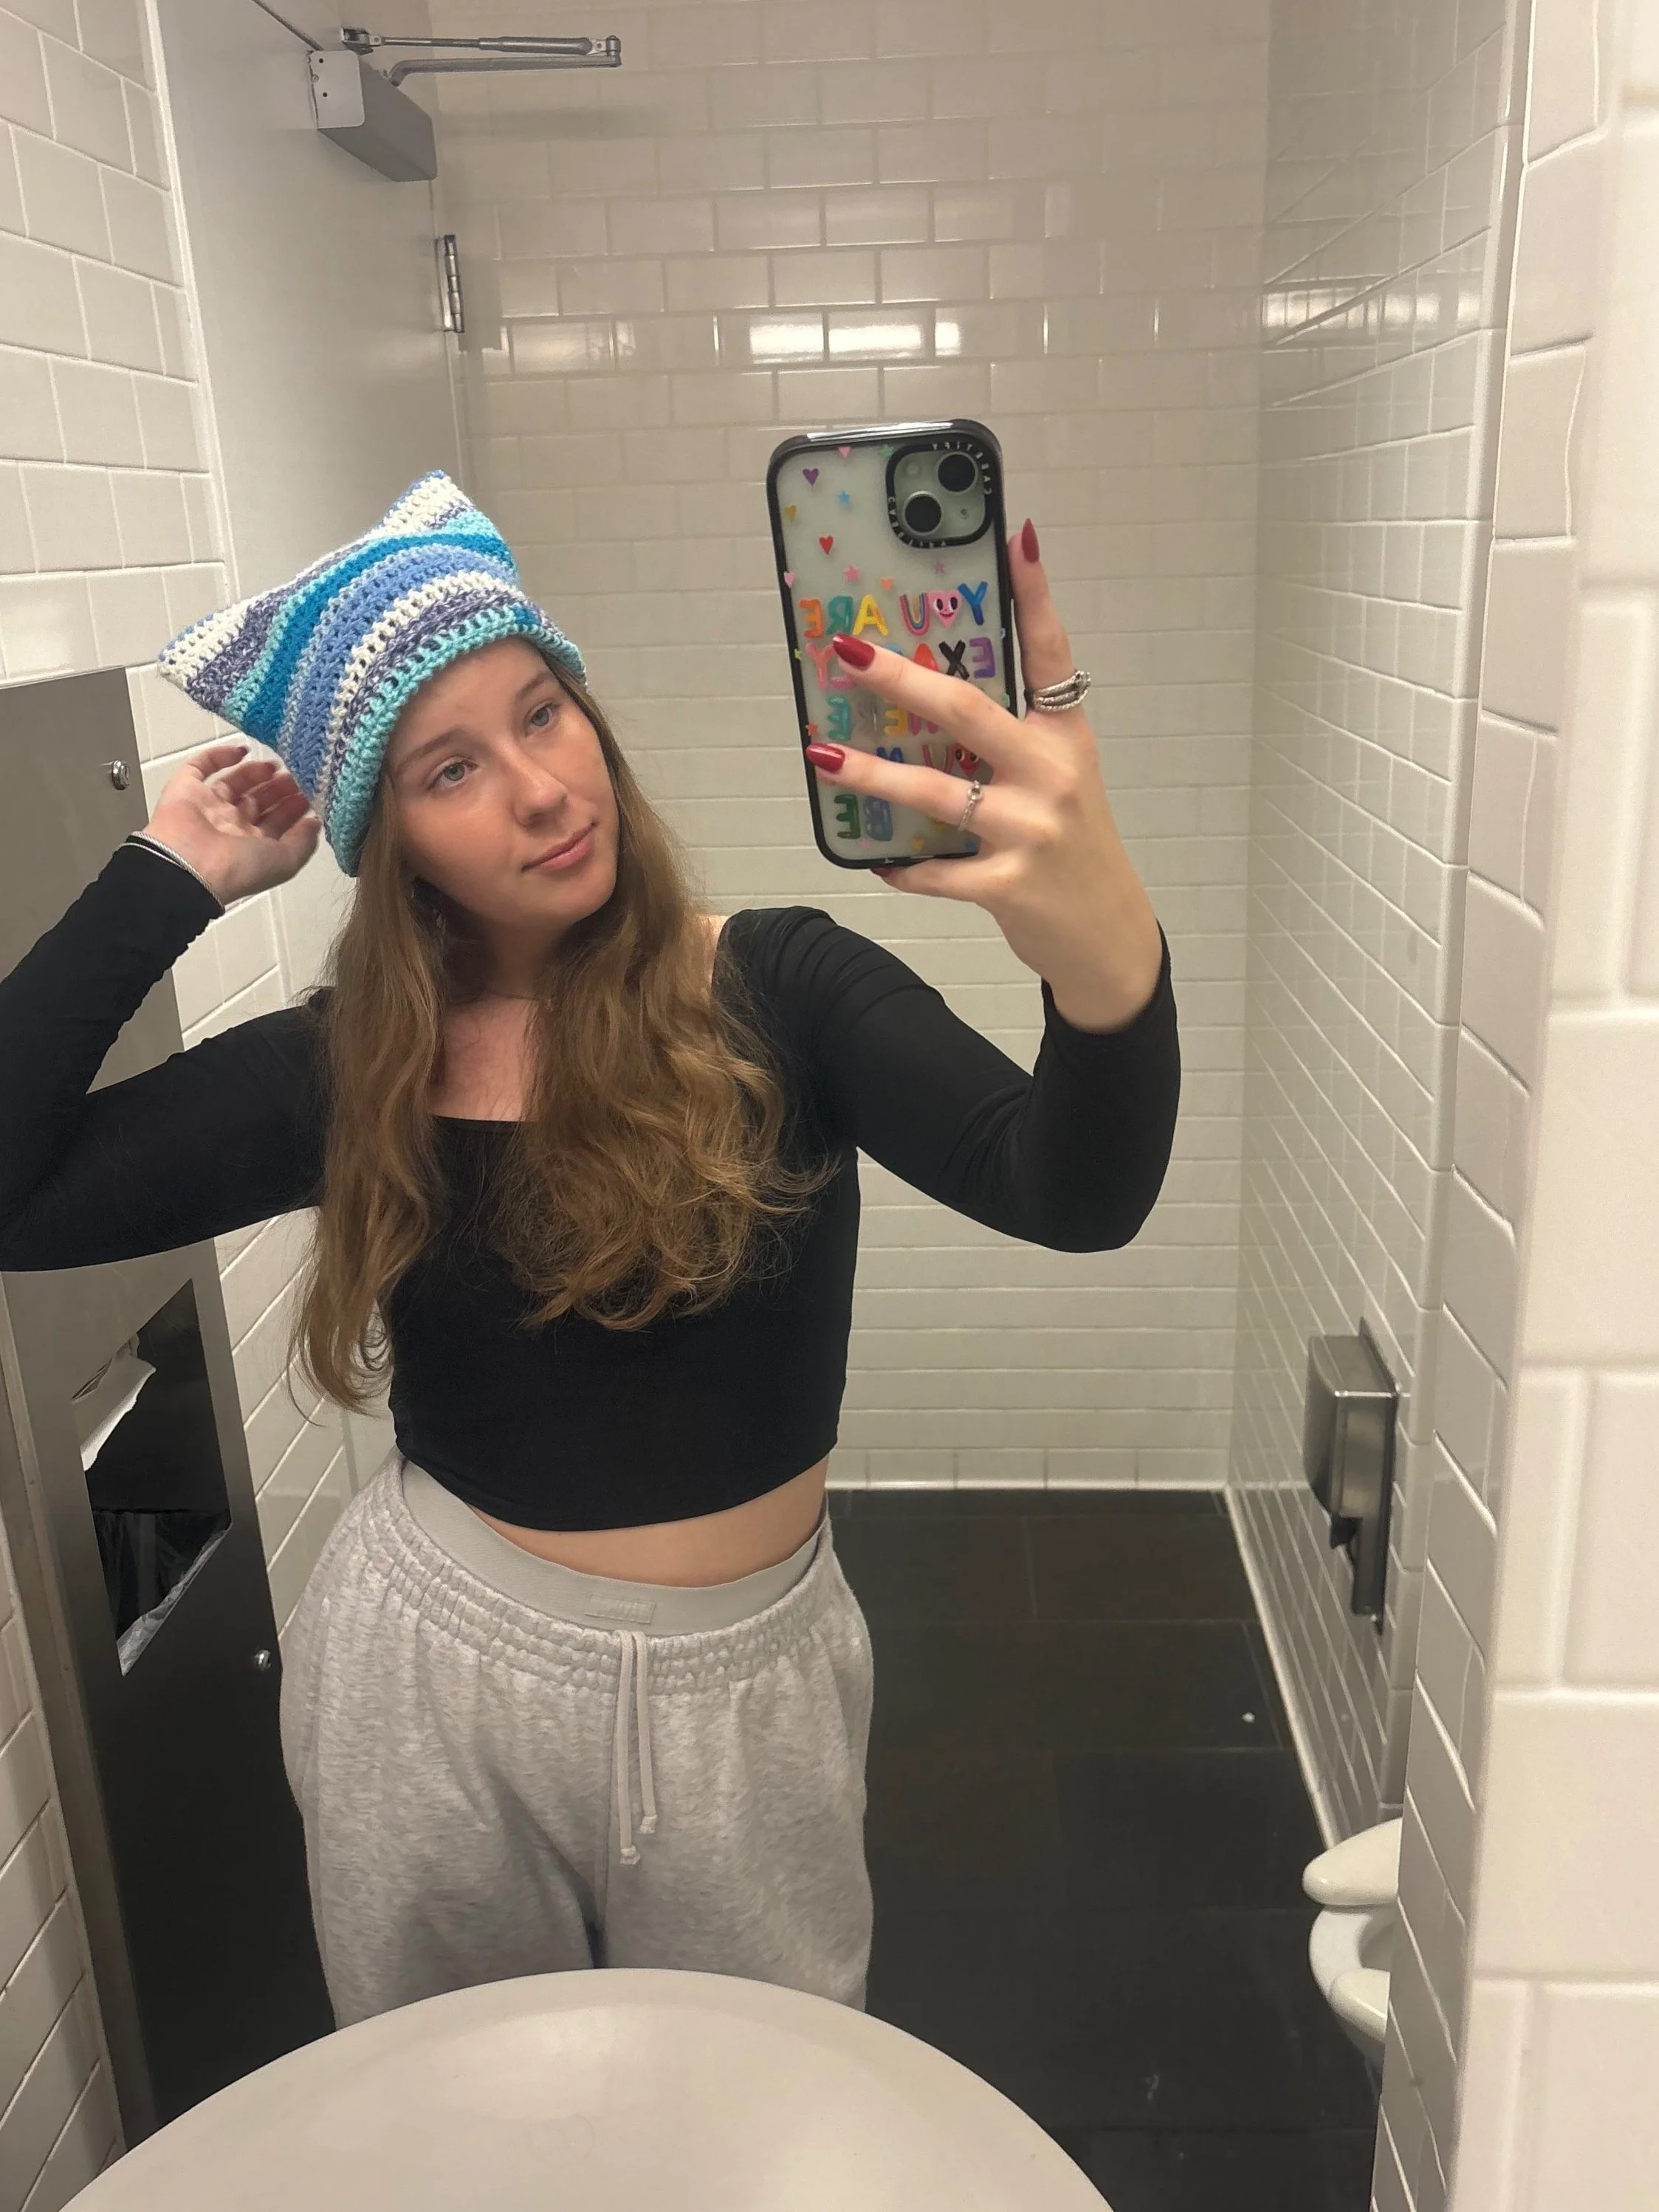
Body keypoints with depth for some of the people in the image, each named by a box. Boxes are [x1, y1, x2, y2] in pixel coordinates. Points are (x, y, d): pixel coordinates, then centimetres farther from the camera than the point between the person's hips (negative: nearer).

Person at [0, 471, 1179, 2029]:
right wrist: (173, 878, -10)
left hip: (746, 1695, -1)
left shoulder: (774, 989, -14)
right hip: (429, 1675, 2)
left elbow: (1077, 1193, -29)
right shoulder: (346, 1067, -6)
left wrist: (1103, 947, -52)